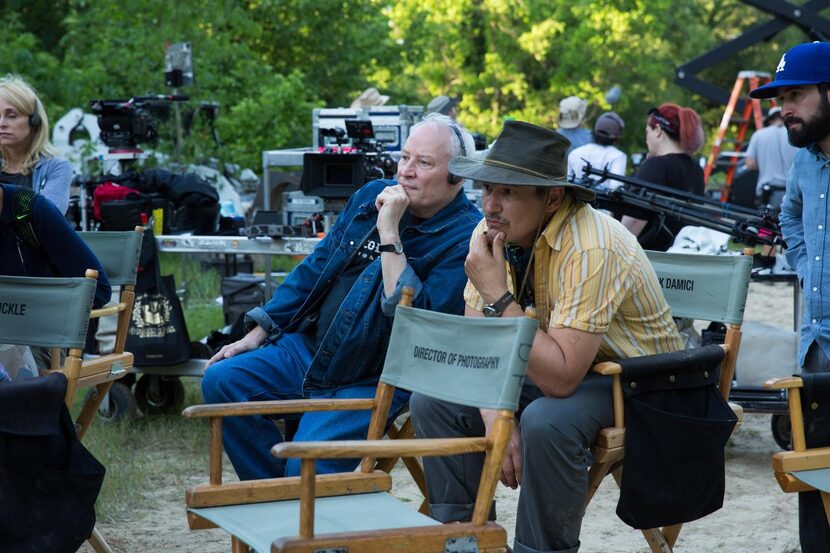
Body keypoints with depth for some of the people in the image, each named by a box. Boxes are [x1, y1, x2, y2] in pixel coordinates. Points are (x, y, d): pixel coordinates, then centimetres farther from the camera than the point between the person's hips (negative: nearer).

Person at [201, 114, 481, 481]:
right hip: (308, 347, 8)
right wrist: (259, 332, 13)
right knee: (220, 380, -4)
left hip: (375, 380, -8)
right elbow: (315, 268, 18)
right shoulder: (372, 196, 10)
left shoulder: (465, 238, -12)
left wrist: (390, 235, -25)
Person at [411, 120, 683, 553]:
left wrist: (499, 297, -33)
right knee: (433, 400, -6)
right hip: (556, 368, 8)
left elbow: (561, 378, -34)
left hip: (636, 384, -7)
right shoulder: (491, 233, -7)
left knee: (545, 422, -36)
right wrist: (496, 418, -21)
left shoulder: (592, 250, -30)